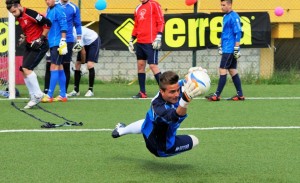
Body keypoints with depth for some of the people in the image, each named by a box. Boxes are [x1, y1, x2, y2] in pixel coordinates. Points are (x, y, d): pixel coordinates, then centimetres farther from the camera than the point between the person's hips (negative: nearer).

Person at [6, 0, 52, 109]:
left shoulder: (30, 14, -20)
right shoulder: (18, 17, 8)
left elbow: (48, 23, -20)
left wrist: (41, 39, -17)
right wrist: (24, 38, 6)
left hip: (40, 45, -9)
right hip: (30, 45, 9)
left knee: (26, 68, -18)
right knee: (24, 71, 5)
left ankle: (37, 95, -8)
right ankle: (34, 98, 11)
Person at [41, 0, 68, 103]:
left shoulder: (58, 10, -11)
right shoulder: (48, 10, 14)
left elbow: (64, 27, -15)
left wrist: (63, 41, -19)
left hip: (57, 44, -9)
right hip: (52, 43, 9)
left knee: (54, 67, -9)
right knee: (59, 68, 10)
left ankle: (49, 96, -10)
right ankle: (63, 95, 14)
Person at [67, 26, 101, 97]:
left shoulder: (76, 34, -38)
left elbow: (83, 51, -25)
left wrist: (83, 62, -10)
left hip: (94, 41, -8)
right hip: (85, 43, 8)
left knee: (89, 65, -20)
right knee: (77, 65, 0)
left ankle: (90, 90, -13)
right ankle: (76, 90, 5)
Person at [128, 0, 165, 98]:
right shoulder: (138, 8, 17)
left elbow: (161, 21, -9)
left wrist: (158, 37, -17)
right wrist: (131, 40, 17)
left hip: (151, 42, -7)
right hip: (140, 42, 7)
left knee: (153, 66, -11)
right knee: (140, 65, 6)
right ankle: (142, 92, 11)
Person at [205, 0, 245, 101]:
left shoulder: (234, 17, -13)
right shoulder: (225, 17, 15)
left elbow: (238, 33, -17)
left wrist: (236, 48, -19)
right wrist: (220, 46, 24)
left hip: (230, 50, -9)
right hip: (226, 49, 9)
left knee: (222, 70, -8)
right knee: (232, 71, 9)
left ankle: (217, 95, -7)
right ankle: (240, 95, 11)